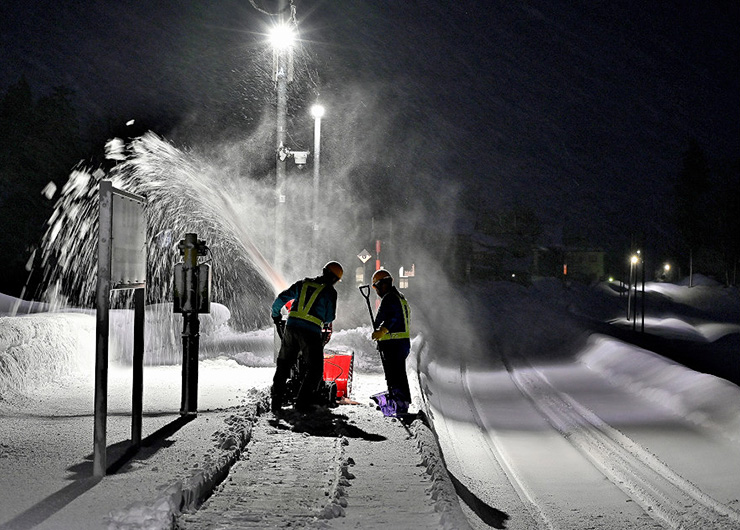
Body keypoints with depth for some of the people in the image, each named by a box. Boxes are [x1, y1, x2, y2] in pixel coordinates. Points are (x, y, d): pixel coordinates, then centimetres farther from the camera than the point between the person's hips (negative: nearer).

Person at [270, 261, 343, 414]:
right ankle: (302, 404, 0)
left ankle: (275, 402, 15)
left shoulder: (303, 283, 12)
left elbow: (281, 298, 11)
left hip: (291, 327, 5)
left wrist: (275, 315, 28)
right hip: (311, 331, -5)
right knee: (315, 368, 8)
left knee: (283, 364, 17)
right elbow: (330, 318, 4)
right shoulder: (330, 292, 0)